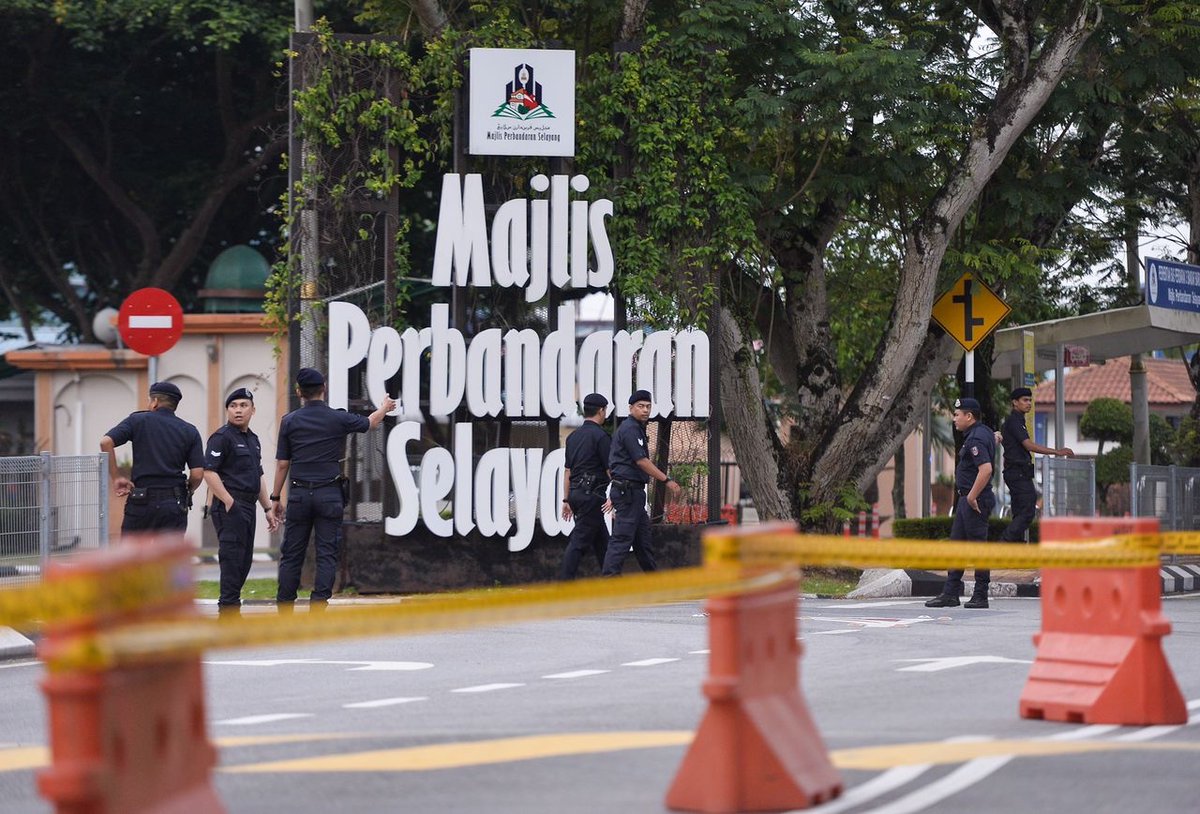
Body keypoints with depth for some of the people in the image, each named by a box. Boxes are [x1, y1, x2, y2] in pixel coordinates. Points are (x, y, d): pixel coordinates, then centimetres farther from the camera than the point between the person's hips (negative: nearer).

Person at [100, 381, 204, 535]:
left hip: (141, 500, -1)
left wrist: (116, 477, -3)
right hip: (174, 504, 1)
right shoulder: (190, 432, 6)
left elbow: (106, 442, -10)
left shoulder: (138, 420, 3)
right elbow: (197, 474, -3)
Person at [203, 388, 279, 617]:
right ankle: (229, 608, -10)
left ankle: (229, 606, 16)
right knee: (232, 558, -11)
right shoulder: (222, 437, -8)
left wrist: (268, 509, 22)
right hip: (229, 508, -9)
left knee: (244, 561, 10)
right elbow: (209, 471, -17)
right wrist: (229, 502, -21)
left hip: (248, 507, 9)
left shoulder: (253, 439, 20)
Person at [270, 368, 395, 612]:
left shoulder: (290, 421, 0)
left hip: (299, 494, 1)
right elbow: (370, 422, 17)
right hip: (329, 494, -1)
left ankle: (284, 610, 7)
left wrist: (275, 498, 10)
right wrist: (384, 407, 39)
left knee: (291, 554, 7)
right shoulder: (338, 419, -2)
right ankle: (317, 609, -5)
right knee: (327, 554, 1)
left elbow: (282, 463, 2)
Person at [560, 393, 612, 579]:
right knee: (580, 540, -9)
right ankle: (564, 583, -15)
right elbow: (610, 469, -9)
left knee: (601, 539, 15)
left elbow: (567, 471, 15)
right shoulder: (600, 436, -9)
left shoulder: (573, 437, 13)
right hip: (592, 494, -8)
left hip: (576, 494, 8)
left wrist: (566, 500, 18)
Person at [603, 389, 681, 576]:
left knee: (643, 537, 15)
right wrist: (667, 480, -18)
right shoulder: (629, 429, -13)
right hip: (628, 489, -10)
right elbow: (641, 461, -19)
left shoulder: (637, 428, 20)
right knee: (622, 536, -12)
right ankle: (610, 575, -15)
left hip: (634, 491, 10)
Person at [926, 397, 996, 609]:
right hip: (967, 498, 11)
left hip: (975, 500, -11)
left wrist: (972, 496, -25)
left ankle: (980, 596, 0)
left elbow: (986, 469, -30)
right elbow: (994, 440, 37)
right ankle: (950, 593, 14)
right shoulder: (984, 433, 13)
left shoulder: (976, 439, -19)